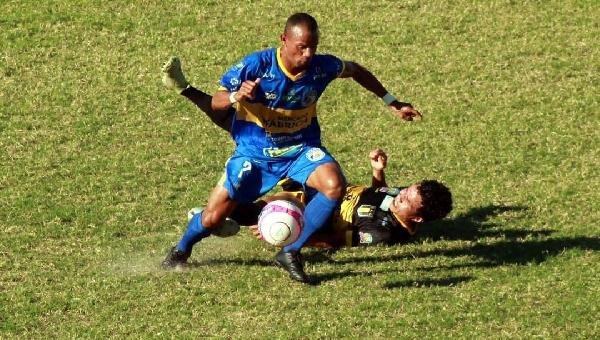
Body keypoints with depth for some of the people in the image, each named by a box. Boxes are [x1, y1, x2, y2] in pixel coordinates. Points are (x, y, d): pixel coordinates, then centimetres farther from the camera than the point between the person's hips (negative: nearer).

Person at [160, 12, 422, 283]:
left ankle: (291, 253, -13)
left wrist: (392, 103, 13)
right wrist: (237, 96, -38)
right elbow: (216, 103, -15)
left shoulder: (322, 67, -16)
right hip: (254, 154, -1)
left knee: (334, 186, -29)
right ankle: (181, 250, 34)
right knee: (212, 218, -3)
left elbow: (356, 71, 8)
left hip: (301, 150, 2)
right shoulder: (256, 66, -23)